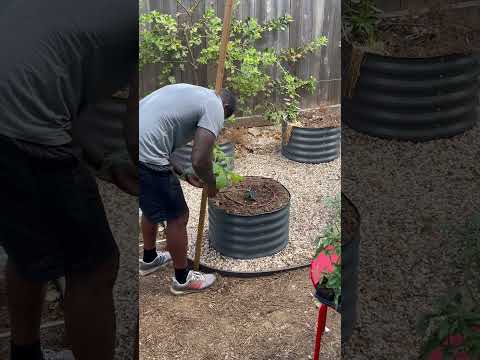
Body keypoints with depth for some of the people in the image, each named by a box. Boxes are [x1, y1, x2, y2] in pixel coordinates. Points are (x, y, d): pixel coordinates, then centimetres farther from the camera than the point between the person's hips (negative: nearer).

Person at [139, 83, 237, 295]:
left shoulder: (189, 93, 23)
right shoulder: (215, 107, -4)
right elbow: (200, 160, -16)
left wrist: (184, 175, 29)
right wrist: (211, 186, 6)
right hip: (146, 160, -9)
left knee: (152, 207, 30)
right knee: (177, 217, 9)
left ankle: (149, 260, 50)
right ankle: (182, 280, 26)